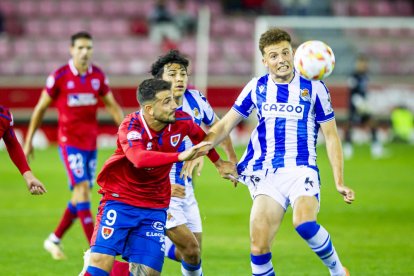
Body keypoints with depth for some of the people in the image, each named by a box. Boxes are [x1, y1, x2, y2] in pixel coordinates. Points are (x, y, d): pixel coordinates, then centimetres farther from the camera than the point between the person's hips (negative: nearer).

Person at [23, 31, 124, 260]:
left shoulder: (98, 76, 4)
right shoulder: (59, 76, -8)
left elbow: (113, 106, 14)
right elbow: (40, 108, 1)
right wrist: (28, 141, 5)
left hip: (90, 141, 5)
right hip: (69, 140, -5)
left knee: (80, 195, 8)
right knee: (82, 188, -16)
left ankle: (54, 240, 26)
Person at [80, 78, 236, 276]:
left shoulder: (181, 121, -8)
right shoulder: (131, 127, -22)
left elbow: (200, 137, 17)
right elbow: (139, 158, -44)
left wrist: (218, 162, 29)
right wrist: (180, 156, -54)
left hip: (155, 207, 4)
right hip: (120, 199, -4)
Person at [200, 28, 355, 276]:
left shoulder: (313, 88, 2)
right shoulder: (257, 88, 9)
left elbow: (331, 136, 5)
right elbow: (227, 124, 14)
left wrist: (339, 182, 0)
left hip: (302, 169, -3)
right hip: (266, 175, 3)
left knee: (304, 223, -32)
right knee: (258, 249, -8)